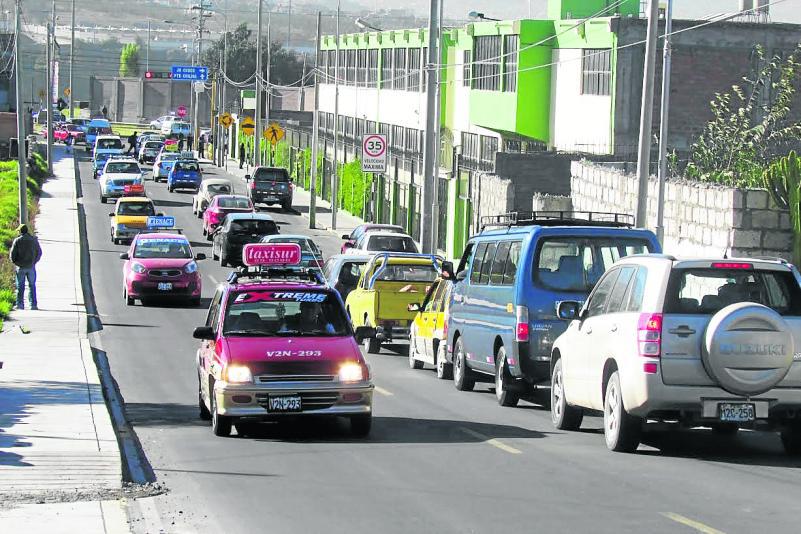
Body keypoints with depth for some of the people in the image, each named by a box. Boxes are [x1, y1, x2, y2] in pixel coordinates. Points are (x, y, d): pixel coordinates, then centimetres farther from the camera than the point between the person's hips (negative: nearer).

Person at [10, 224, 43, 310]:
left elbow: (12, 255, -6)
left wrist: (15, 262, 12)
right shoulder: (34, 240, 0)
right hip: (31, 267, 1)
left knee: (20, 286, 7)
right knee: (32, 286, 7)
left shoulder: (17, 241, -7)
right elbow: (39, 252, 5)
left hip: (20, 267, -1)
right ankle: (33, 304, 3)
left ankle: (20, 304, 4)